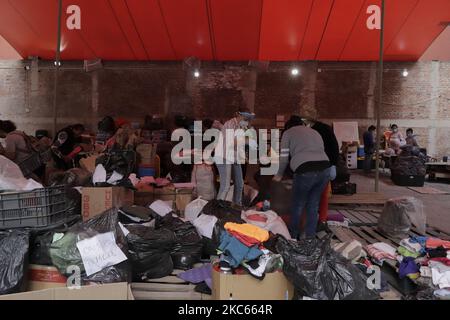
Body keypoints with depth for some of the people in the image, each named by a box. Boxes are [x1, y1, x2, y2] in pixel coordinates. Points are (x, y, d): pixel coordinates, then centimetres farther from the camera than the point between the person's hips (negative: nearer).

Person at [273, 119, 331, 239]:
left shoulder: (288, 133, 15)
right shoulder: (315, 132, 29)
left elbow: (284, 157, 11)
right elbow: (322, 151, 22)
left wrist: (279, 175, 25)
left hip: (305, 170, -5)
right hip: (325, 168, 5)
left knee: (298, 205, 14)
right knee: (313, 204, 18)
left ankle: (293, 235, 27)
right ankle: (310, 235, 25)